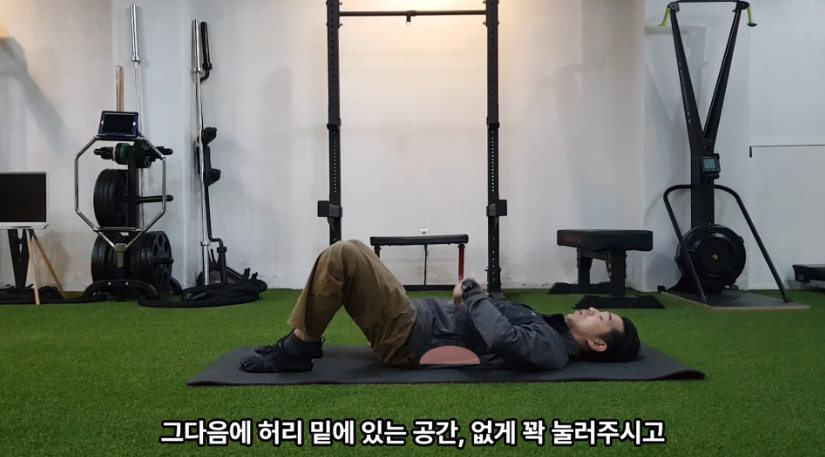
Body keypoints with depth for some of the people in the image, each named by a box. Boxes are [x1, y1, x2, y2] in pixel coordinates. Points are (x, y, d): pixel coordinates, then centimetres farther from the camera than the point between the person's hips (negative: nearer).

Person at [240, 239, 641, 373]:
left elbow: (504, 340, -34)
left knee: (341, 256, -20)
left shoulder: (552, 349, -15)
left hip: (408, 338, -9)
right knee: (348, 252, 8)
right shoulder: (550, 330, 16)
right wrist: (470, 297, 4)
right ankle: (301, 340, 14)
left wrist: (474, 293, -19)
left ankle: (297, 350, -6)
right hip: (420, 318, 9)